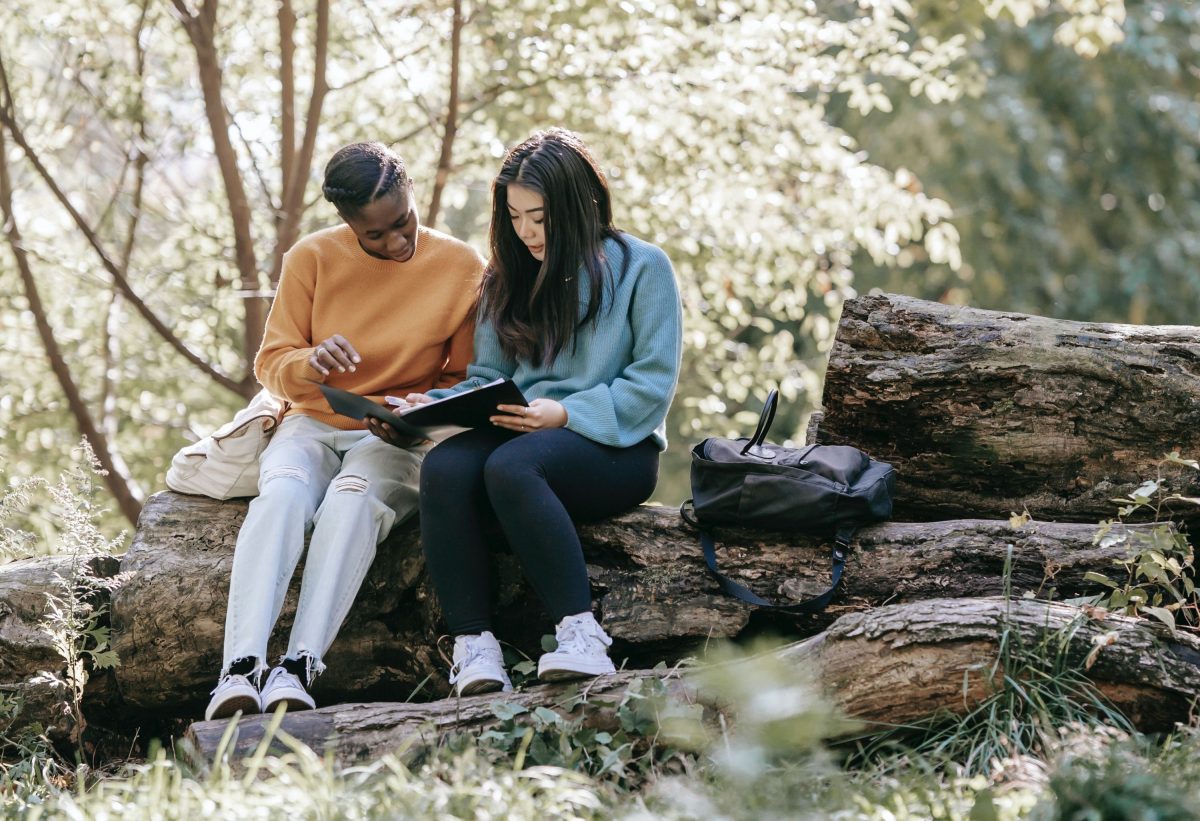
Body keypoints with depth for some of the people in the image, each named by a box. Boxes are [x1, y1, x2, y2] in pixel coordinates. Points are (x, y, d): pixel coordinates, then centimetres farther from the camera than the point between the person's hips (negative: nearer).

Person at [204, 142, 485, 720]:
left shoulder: (461, 268, 0)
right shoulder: (313, 258, 1)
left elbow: (465, 381, 8)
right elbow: (271, 363, 3)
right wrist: (312, 363, -21)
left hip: (399, 439, -1)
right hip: (313, 425, 1)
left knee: (353, 499, -36)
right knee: (282, 494, -34)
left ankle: (298, 670, -47)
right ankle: (239, 670, -46)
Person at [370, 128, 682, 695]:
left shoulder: (641, 267, 2)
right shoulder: (510, 278, 19)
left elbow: (653, 382, -5)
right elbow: (487, 379, 16)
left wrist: (566, 413, -17)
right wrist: (433, 405, -4)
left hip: (615, 449, -5)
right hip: (525, 436, 5)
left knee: (510, 465, -37)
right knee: (443, 468, -30)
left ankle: (581, 633, -34)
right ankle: (473, 645, -35)